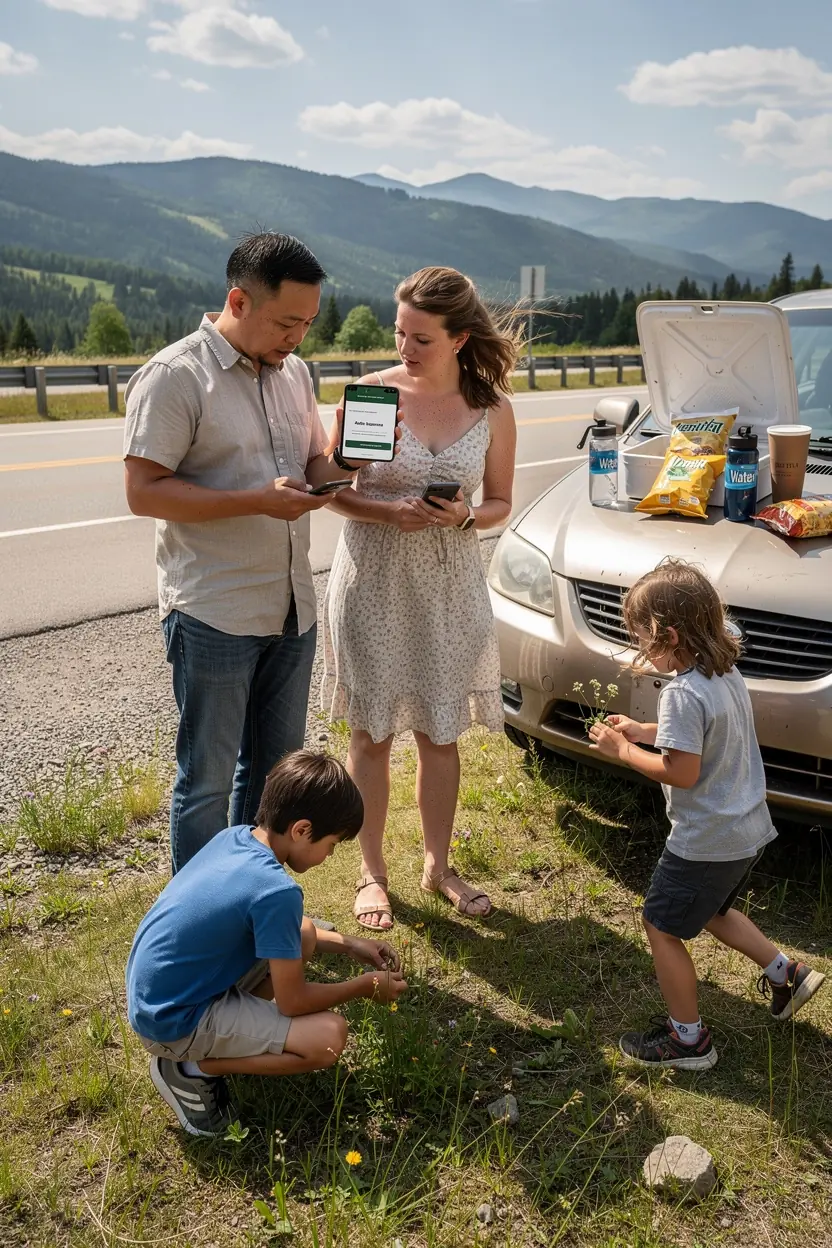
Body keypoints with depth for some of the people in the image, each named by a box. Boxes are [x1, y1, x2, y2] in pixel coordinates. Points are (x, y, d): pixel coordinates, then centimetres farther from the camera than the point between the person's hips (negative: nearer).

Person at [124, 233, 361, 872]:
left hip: (291, 606, 7)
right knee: (208, 778, 4)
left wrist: (345, 460, -7)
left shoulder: (293, 371, 10)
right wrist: (259, 500, -25)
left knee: (276, 765, 17)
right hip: (213, 615, -7)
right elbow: (144, 491, -17)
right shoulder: (175, 376, -12)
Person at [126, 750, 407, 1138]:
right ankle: (190, 1069, -1)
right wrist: (367, 986, -1)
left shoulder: (234, 837, -3)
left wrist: (350, 944, 12)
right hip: (174, 1022, -9)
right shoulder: (276, 891, -28)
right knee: (329, 1036, -15)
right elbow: (292, 1001, -16)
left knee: (303, 934, 10)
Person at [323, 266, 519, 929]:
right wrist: (387, 512, -21)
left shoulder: (492, 410, -2)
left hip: (449, 587, 2)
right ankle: (372, 871, 25)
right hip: (372, 581, -1)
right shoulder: (371, 392, -7)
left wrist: (464, 516, -15)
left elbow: (500, 503, 7)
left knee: (440, 735, 11)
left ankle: (439, 865, 31)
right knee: (372, 733, 8)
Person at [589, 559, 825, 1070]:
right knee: (713, 911, 31)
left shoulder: (683, 693, -27)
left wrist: (623, 751, -14)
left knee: (662, 927, 8)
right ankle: (785, 972, 33)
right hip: (749, 830, 9)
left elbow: (682, 772, -26)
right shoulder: (728, 674, 2)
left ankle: (688, 1038, 19)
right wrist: (643, 731, 9)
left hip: (706, 841, -9)